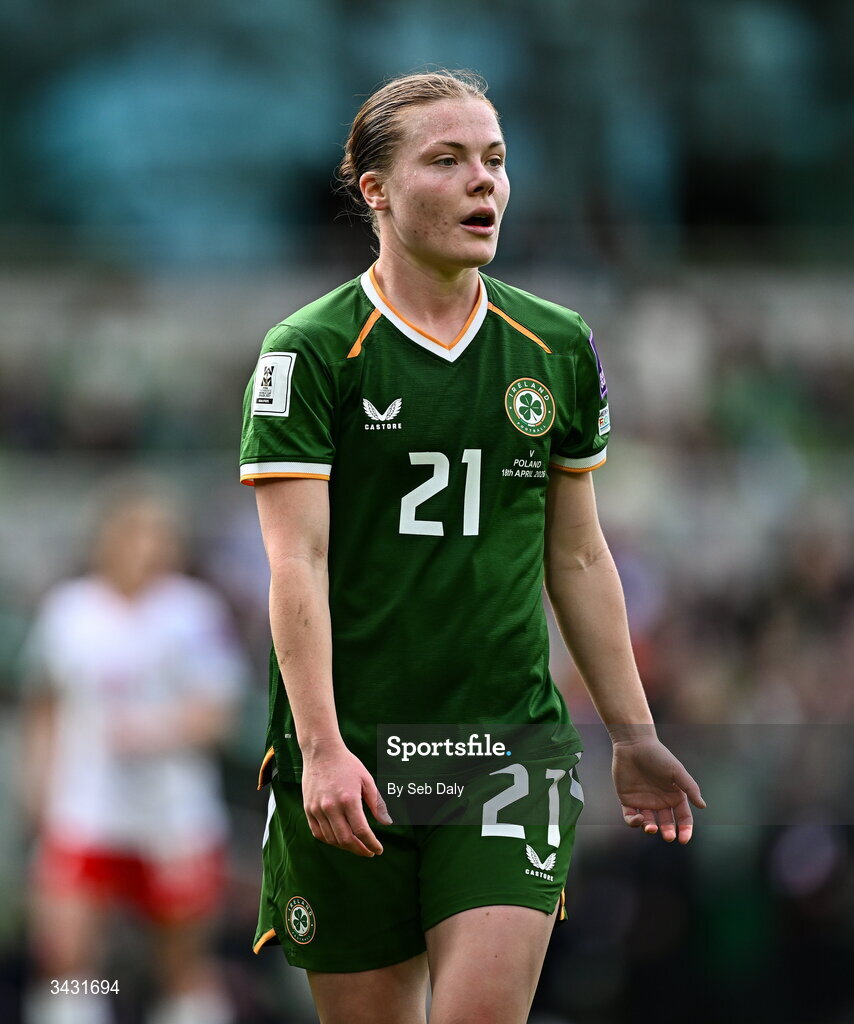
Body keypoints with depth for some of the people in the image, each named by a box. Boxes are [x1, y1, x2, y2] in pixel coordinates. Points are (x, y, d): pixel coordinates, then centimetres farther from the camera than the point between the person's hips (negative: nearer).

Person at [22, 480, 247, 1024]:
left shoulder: (198, 613, -4)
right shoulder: (66, 610, 4)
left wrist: (155, 732, -24)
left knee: (187, 959, 11)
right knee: (67, 952, -12)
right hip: (85, 813, 1)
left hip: (174, 814, -1)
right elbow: (46, 709, 15)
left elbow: (216, 715, -9)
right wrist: (40, 787, 9)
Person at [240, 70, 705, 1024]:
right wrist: (322, 748, -20)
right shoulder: (309, 351, -4)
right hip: (348, 765, -2)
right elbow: (296, 561, -11)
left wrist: (632, 734, 16)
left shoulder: (558, 347, 9)